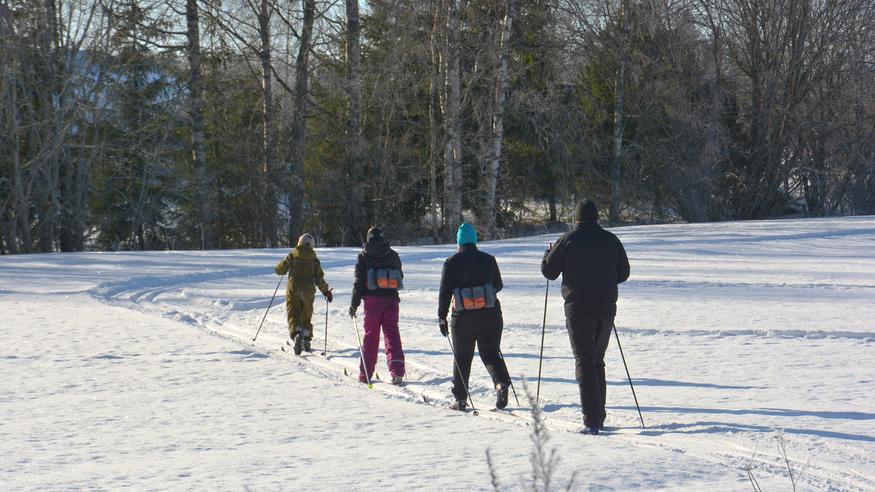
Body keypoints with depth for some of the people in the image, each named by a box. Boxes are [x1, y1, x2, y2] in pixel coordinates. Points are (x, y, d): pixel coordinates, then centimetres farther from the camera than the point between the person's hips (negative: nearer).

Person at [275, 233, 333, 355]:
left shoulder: (291, 256, -1)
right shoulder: (314, 260, 0)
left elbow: (280, 270, 8)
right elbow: (319, 278, -2)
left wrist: (278, 267, 32)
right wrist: (326, 291, 10)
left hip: (293, 291, -2)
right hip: (308, 292, 2)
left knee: (293, 316, -4)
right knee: (306, 317, 18)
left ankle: (297, 334, -32)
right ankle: (306, 341, 21)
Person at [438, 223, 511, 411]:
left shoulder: (452, 262, -3)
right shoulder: (488, 260, 5)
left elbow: (445, 292, -6)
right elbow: (498, 285, 16)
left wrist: (442, 318, 0)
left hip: (463, 317, -1)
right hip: (490, 316, 2)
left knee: (462, 357, 10)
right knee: (491, 353, 7)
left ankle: (460, 399, 11)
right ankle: (501, 382, -21)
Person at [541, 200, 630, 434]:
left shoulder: (568, 240, -7)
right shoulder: (611, 240, 2)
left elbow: (549, 271, 0)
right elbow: (623, 273, 9)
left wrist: (549, 254, 20)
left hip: (578, 309, -4)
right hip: (606, 309, 4)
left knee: (585, 362, -2)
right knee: (598, 361, 17)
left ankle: (591, 421, -12)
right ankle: (599, 417, 19)